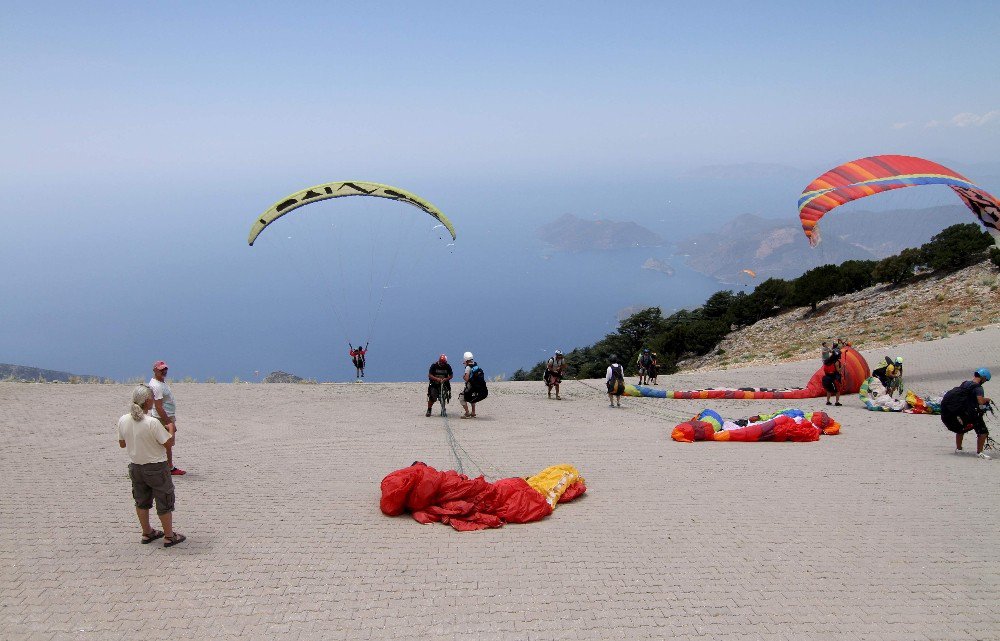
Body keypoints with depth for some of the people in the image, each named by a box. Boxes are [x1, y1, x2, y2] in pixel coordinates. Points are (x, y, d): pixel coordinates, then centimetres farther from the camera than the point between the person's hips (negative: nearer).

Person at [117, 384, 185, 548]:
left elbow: (122, 444, 7)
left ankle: (147, 533, 34)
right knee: (164, 502, 9)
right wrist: (171, 429, -2)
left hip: (135, 467, 6)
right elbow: (169, 443, -18)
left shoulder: (123, 420, -7)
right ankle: (169, 536, 17)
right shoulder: (152, 423, -26)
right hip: (156, 468, -6)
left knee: (142, 501, 21)